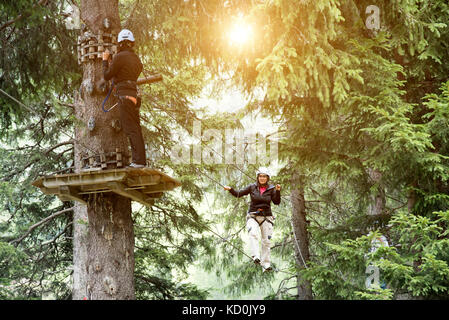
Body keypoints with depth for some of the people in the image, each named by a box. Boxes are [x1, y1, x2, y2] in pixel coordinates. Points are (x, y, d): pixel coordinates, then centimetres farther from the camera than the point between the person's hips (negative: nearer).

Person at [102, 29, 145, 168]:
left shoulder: (119, 57, -8)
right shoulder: (136, 59, 16)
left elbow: (107, 75, -3)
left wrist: (105, 60, 12)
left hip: (125, 95, -8)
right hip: (134, 94, 8)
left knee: (131, 129, -10)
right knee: (136, 128, 10)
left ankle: (138, 160, -14)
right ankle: (139, 160, 11)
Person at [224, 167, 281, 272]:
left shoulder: (271, 189, 2)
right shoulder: (252, 187, 2)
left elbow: (277, 202, -8)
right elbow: (239, 194, 5)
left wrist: (278, 191, -22)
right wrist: (230, 189, -12)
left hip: (266, 217, 1)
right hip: (253, 216, -1)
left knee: (266, 241, -1)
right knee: (253, 234, -28)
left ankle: (266, 265, 5)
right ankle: (255, 257, -40)